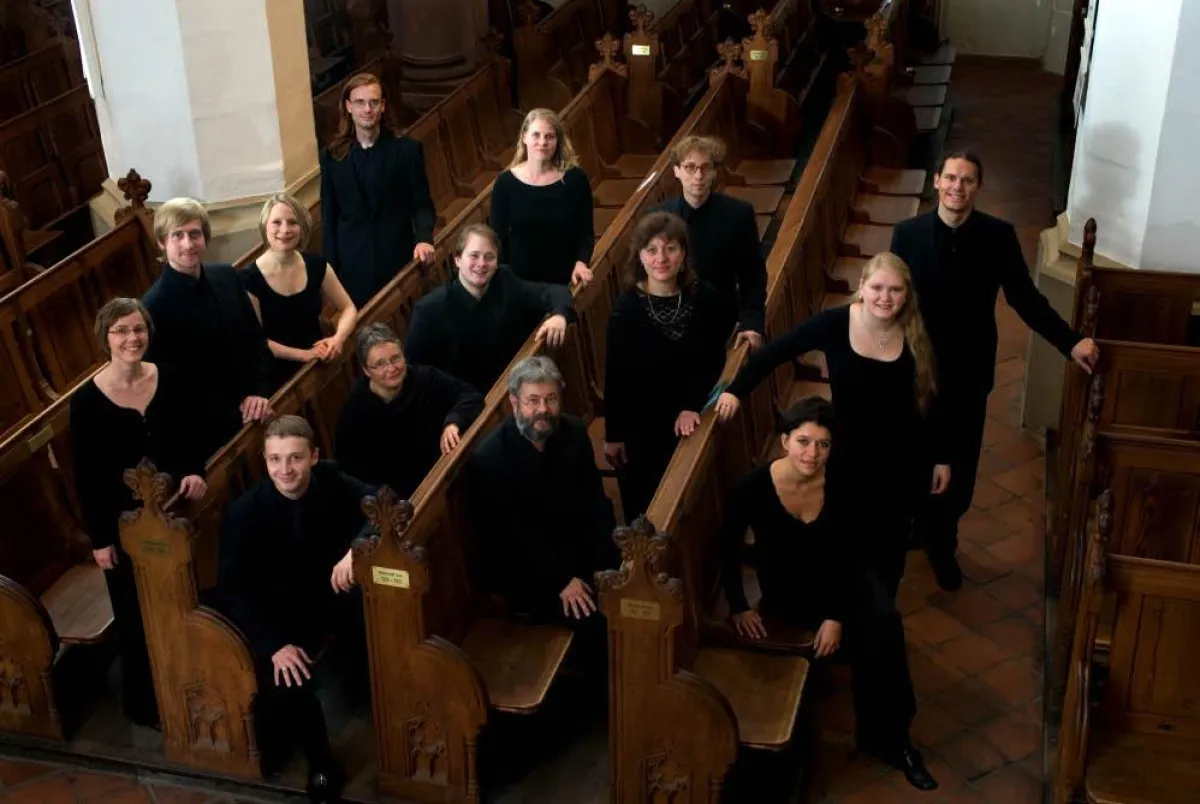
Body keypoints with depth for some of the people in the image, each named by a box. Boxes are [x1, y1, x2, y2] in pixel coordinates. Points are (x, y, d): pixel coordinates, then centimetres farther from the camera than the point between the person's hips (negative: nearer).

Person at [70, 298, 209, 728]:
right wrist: (99, 538, -9)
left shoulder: (170, 381, -6)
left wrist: (195, 473, -16)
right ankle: (144, 702, 28)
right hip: (123, 522, -3)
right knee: (136, 615, 10)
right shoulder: (87, 400, -15)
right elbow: (85, 477, -10)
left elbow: (191, 441, 5)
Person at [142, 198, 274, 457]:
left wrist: (259, 391, -5)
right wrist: (232, 416, -16)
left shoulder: (227, 276, 0)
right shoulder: (155, 307, -19)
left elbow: (255, 336, 9)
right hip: (211, 429, -6)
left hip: (254, 410, 6)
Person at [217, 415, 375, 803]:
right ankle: (319, 757, -2)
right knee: (281, 680, -29)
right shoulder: (244, 511, -15)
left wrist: (356, 548, -39)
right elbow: (231, 589, -17)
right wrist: (274, 644, -28)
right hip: (282, 609, -2)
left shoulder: (331, 479, -9)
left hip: (335, 593, 2)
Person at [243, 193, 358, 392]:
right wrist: (303, 354, -16)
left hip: (321, 365, 3)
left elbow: (348, 308, 6)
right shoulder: (250, 279, -12)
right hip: (279, 375, -3)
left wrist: (338, 339, -13)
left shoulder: (316, 265, -2)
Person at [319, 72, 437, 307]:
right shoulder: (332, 156, 4)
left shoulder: (407, 150, -2)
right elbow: (329, 217, 6)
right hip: (353, 263, 1)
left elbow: (422, 204, 0)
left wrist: (424, 238, -20)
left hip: (397, 258, -1)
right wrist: (330, 268, 2)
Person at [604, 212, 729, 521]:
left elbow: (715, 360, -3)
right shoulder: (626, 308, -18)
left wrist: (692, 406, -14)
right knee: (643, 504, 13)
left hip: (689, 418, 2)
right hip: (640, 423, -2)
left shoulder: (704, 297, -12)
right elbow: (615, 376, -11)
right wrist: (613, 434, -7)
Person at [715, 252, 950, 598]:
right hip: (850, 457, -1)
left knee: (892, 542, 18)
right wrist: (736, 390, -17)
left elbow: (930, 402, -2)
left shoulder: (916, 337, -12)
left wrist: (941, 458, 3)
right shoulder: (835, 323, -17)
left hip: (904, 461, 1)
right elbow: (775, 352, -9)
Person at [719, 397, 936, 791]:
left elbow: (844, 556, -8)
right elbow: (729, 548, -9)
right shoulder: (753, 487, -23)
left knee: (884, 623, -24)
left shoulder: (841, 488, -17)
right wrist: (738, 607, -9)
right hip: (785, 592, -2)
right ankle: (882, 734, 3)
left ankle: (889, 736, -5)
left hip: (837, 581, 3)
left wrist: (836, 616, -16)